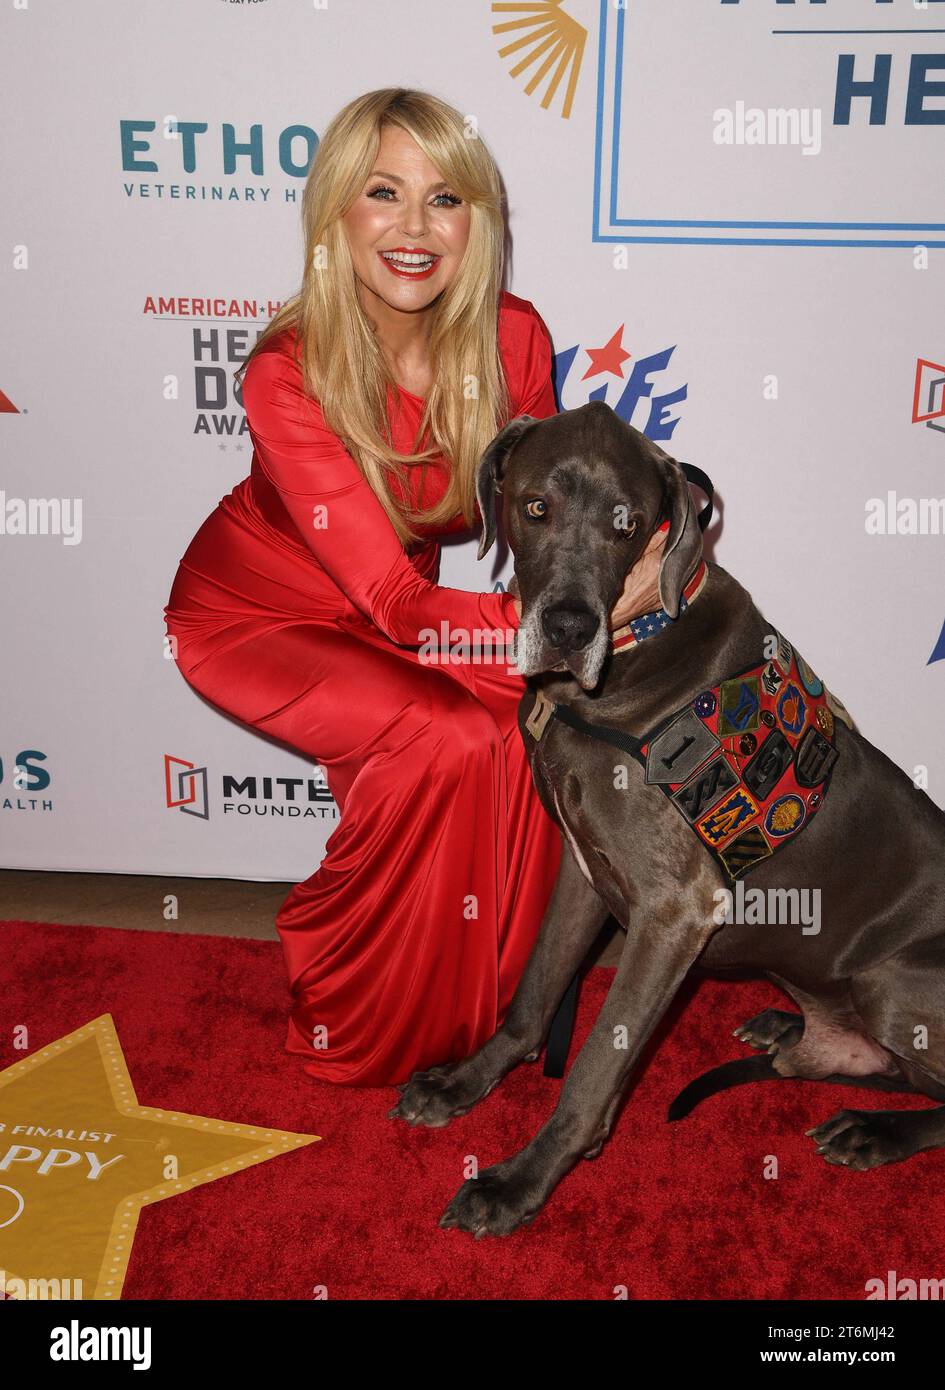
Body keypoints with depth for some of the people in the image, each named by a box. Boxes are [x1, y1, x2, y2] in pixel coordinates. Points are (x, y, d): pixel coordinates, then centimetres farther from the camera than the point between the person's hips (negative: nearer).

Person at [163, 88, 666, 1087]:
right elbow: (400, 609, -34)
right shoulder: (288, 375, -30)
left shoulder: (512, 337, -16)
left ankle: (488, 995, 4)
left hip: (395, 603, 5)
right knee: (448, 737, -27)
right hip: (257, 612, -4)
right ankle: (360, 1029, -2)